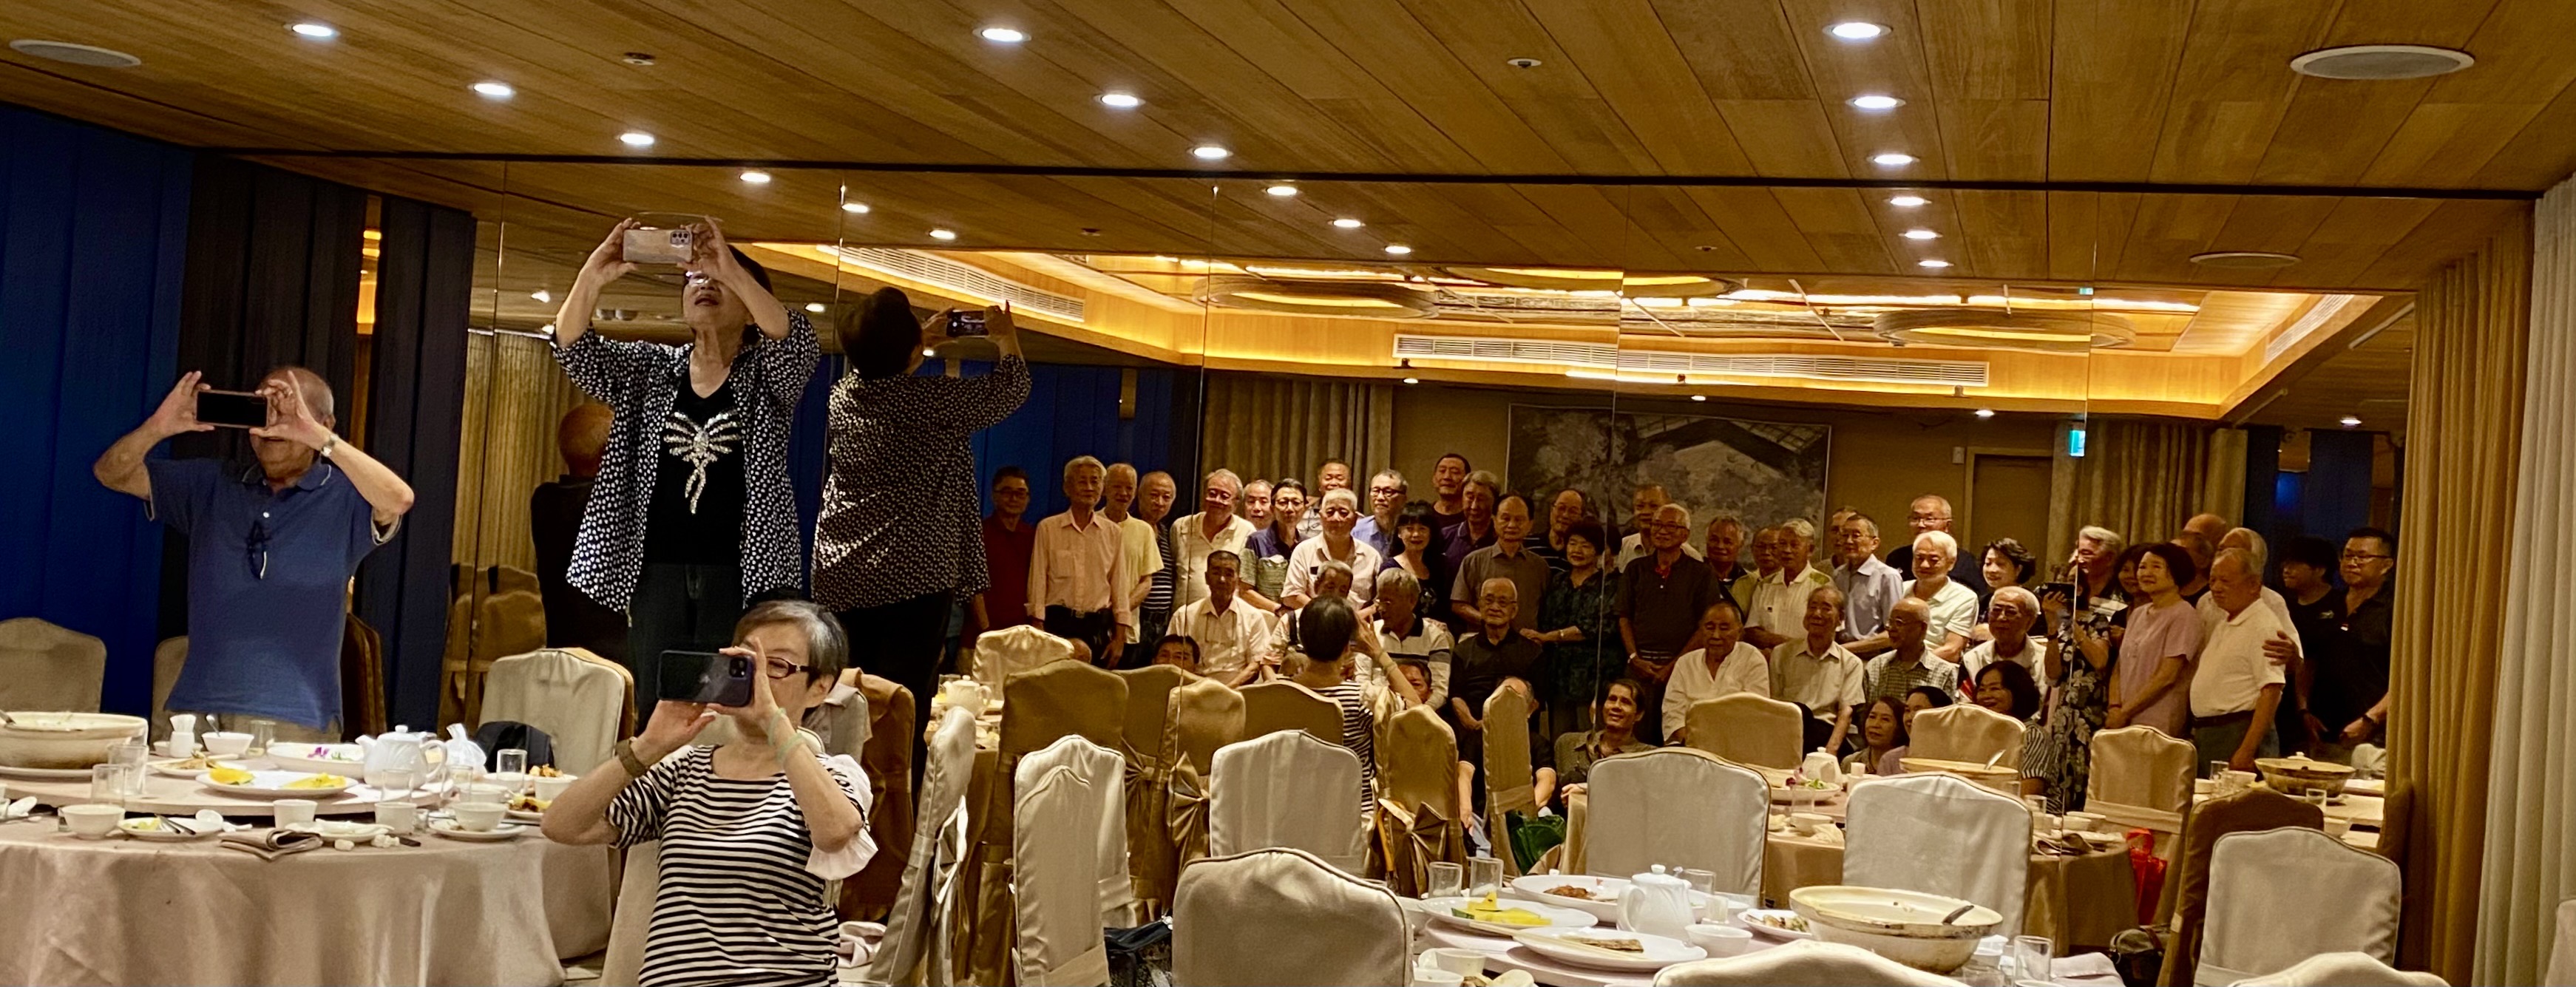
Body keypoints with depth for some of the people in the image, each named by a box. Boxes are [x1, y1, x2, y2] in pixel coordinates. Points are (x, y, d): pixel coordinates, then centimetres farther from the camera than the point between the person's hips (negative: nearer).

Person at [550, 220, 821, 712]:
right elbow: (573, 349, -1)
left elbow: (799, 345, -18)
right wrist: (594, 275, -19)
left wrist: (732, 269, -28)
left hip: (742, 574, -3)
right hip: (656, 572, 3)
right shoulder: (650, 368, 13)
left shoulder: (768, 376, 4)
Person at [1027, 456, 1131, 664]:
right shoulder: (1048, 528, 4)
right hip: (1057, 623, -2)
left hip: (1098, 627, 2)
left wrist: (1119, 639, 4)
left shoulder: (1114, 534, 10)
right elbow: (1038, 582, 2)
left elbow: (1120, 589, 10)